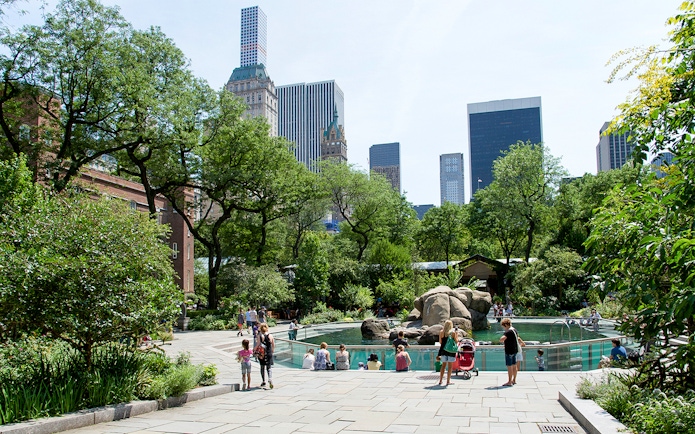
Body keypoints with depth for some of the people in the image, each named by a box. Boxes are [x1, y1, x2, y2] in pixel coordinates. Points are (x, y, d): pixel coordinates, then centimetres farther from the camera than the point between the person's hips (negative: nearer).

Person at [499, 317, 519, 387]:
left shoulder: (508, 332, -20)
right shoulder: (514, 330, 9)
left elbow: (501, 339, -35)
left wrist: (502, 341, -12)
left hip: (509, 351, -9)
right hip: (515, 350, 9)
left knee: (509, 366, -3)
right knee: (514, 365, 16)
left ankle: (509, 382, 1)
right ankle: (514, 380, 26)